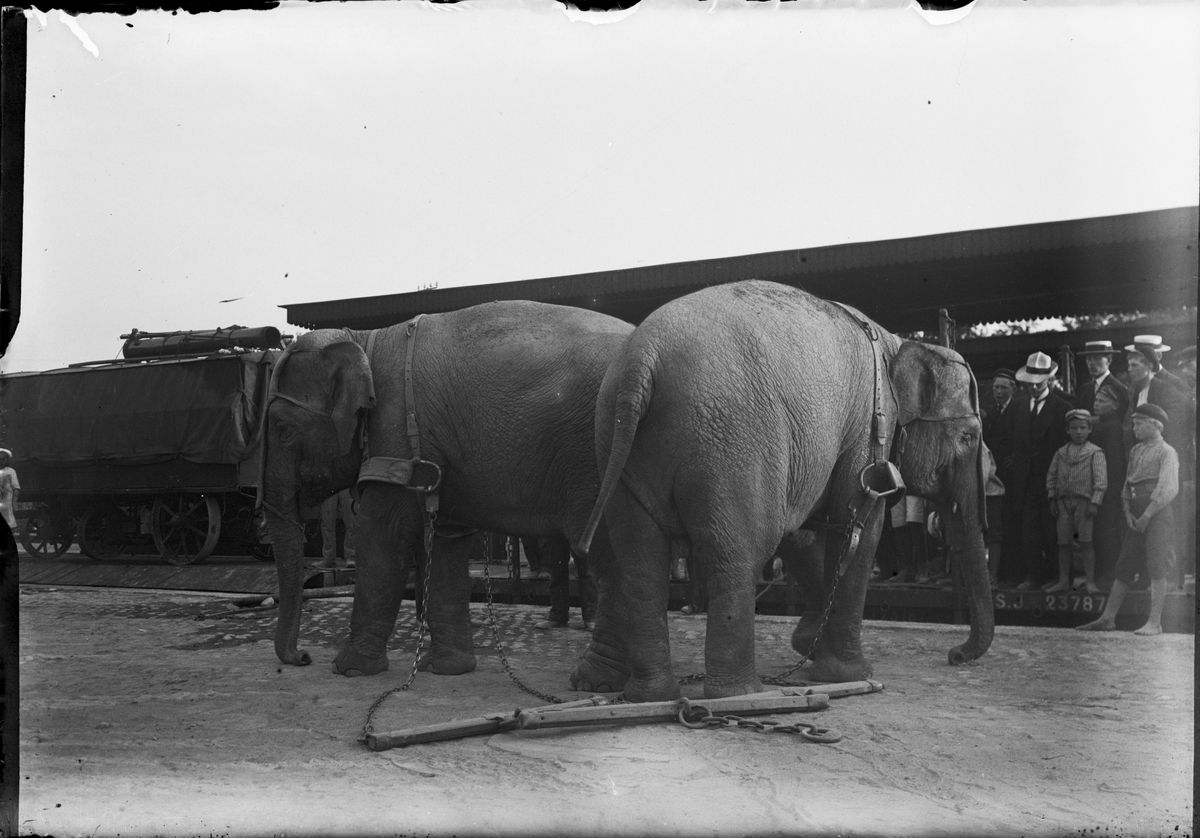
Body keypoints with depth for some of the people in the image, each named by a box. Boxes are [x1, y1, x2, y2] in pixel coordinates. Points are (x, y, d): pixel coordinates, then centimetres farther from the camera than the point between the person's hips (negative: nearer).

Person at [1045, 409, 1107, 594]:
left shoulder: (1095, 452, 0)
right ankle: (1063, 581, 11)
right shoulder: (1061, 453, 12)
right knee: (1064, 543, 5)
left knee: (1085, 542, -6)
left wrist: (1095, 503, -13)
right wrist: (1052, 499, 6)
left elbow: (1101, 480, -6)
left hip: (1084, 501, -4)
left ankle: (1090, 582, -1)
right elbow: (1051, 476, 14)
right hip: (1063, 501, 4)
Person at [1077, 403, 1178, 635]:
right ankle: (1107, 618, 9)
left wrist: (1147, 516, -15)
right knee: (1124, 567, 7)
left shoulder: (1166, 452, -5)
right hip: (1136, 517, 7)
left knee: (1157, 568, -6)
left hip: (1157, 514, -7)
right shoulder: (1136, 451, 17)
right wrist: (1127, 512, 3)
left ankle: (1155, 622, -5)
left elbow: (1168, 489, -14)